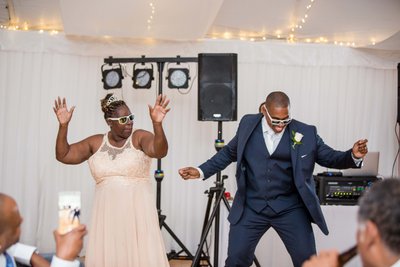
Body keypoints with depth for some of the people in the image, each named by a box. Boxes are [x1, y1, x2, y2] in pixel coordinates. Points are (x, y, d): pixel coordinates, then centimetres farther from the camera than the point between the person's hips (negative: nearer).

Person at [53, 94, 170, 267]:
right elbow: (63, 155, 7)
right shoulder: (95, 143, 7)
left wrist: (157, 124, -37)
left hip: (137, 210, -3)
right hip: (107, 212, 3)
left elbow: (160, 151, -21)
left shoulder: (140, 137, -3)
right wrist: (63, 125, -6)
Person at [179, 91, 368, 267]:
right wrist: (201, 171, 8)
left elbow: (330, 157, 2)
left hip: (290, 209, 0)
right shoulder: (248, 124, 1)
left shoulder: (305, 133, -4)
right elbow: (229, 152, 14)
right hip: (251, 207, 1)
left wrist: (353, 155, -18)